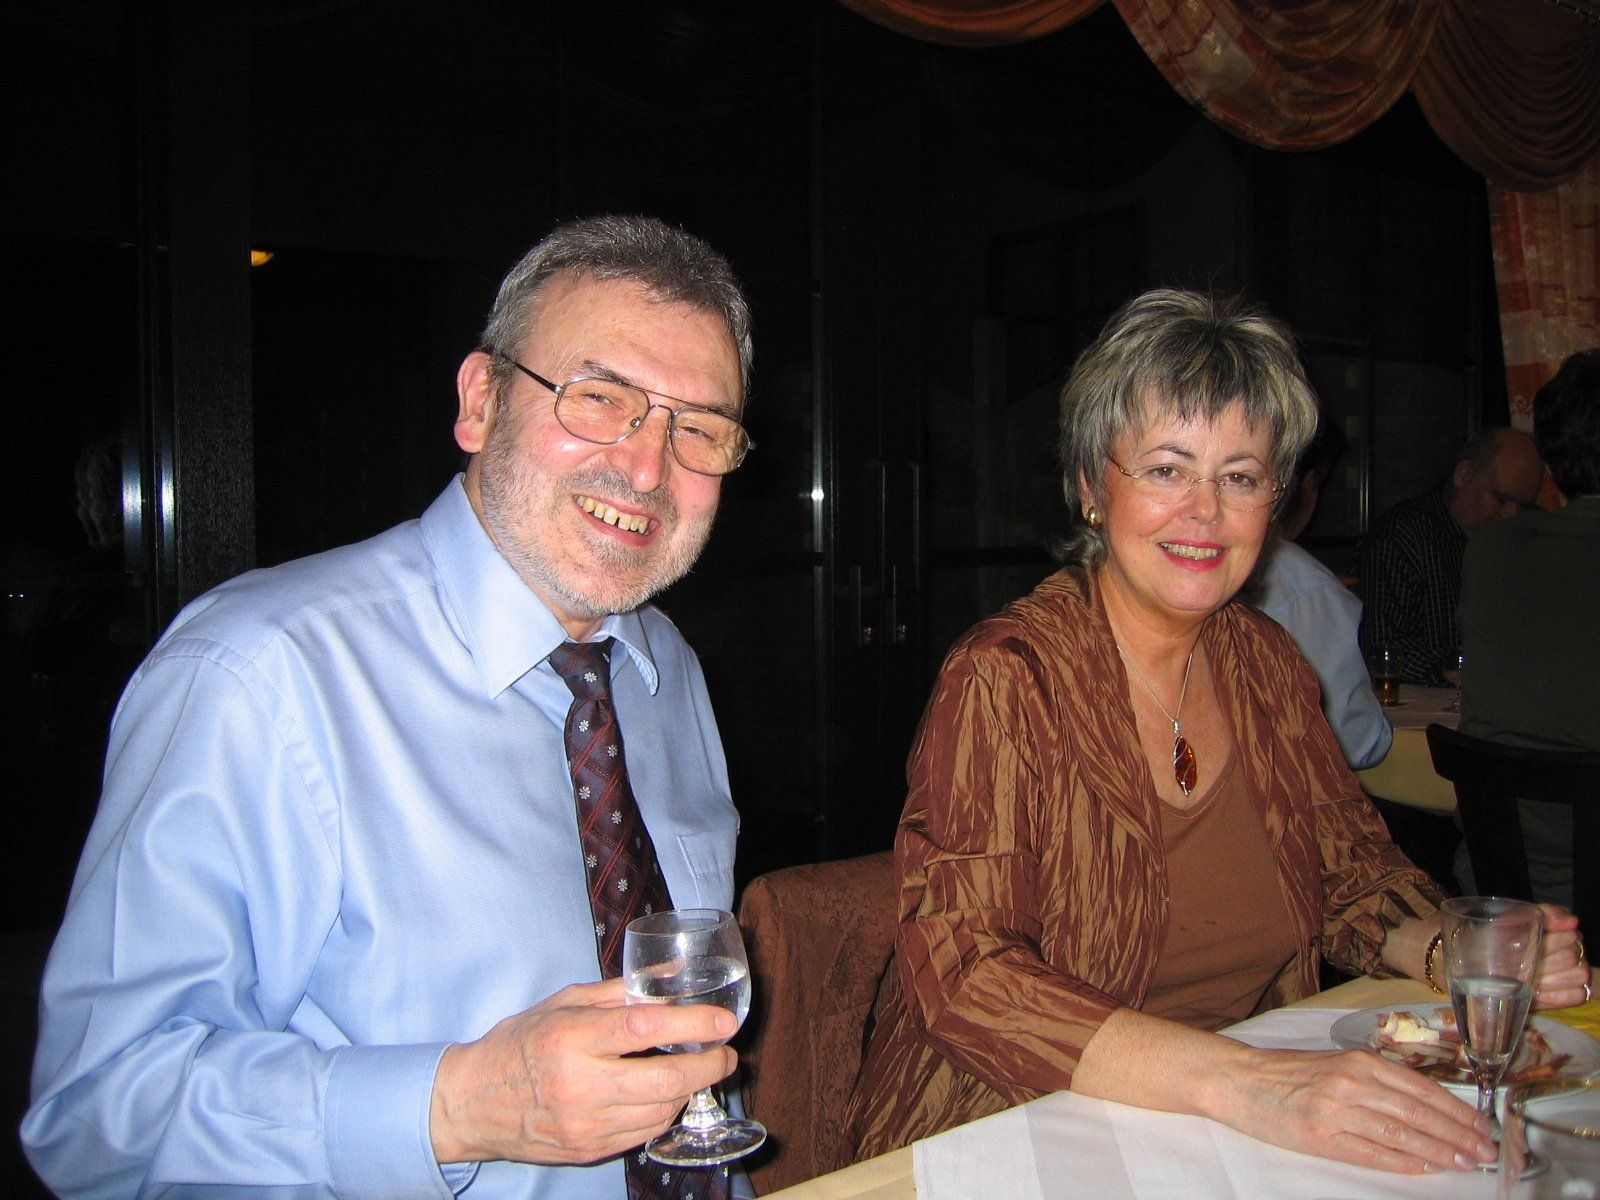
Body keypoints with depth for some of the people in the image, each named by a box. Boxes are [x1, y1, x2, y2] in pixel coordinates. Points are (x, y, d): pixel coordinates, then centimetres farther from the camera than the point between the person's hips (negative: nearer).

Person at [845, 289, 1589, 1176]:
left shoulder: (1267, 663, 4)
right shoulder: (1003, 679, -16)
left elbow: (1347, 870, 14)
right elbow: (962, 977, -24)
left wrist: (1456, 952, -6)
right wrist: (1239, 1084, -33)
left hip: (1246, 1140, 6)